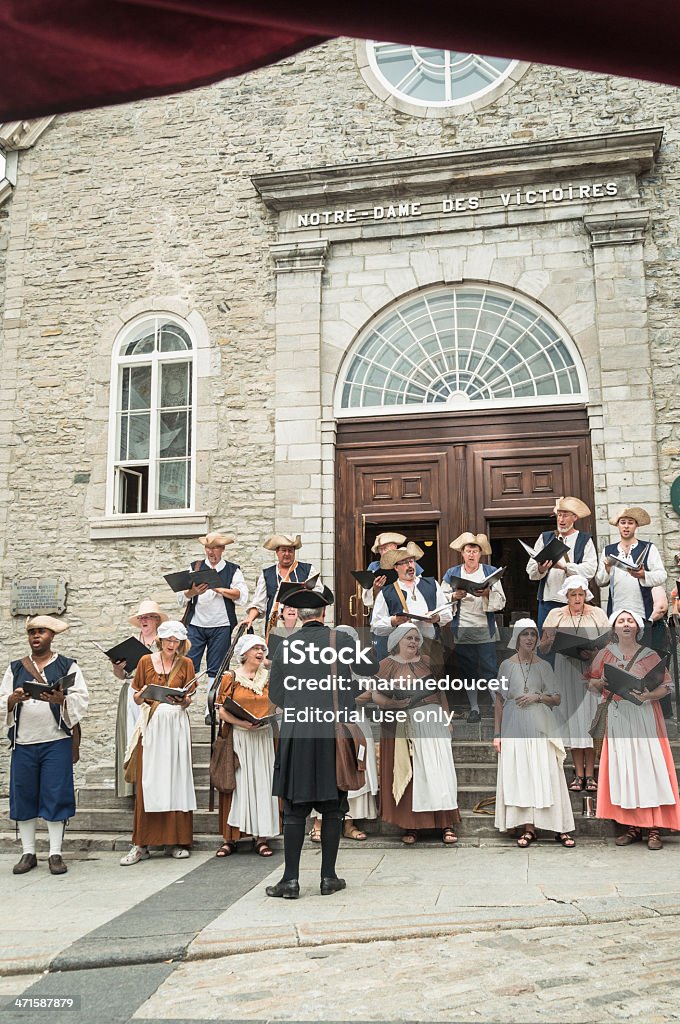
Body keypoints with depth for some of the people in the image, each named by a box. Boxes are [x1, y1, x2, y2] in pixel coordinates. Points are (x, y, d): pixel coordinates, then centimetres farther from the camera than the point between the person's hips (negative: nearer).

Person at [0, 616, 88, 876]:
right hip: (23, 742, 3)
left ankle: (55, 854, 9)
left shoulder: (67, 666, 5)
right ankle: (28, 853, 18)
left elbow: (81, 700, -3)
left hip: (57, 741, -2)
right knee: (23, 796, 6)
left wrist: (61, 699, -23)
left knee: (56, 795, -1)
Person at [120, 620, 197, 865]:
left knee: (176, 780, -1)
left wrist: (182, 699, -16)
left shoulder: (185, 664, 9)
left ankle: (175, 841, 5)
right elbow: (137, 698, 10)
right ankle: (141, 845, 0)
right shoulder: (146, 661, 9)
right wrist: (143, 693, -12)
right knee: (147, 782, -4)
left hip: (176, 724, 0)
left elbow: (188, 700, 6)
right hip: (151, 724, 0)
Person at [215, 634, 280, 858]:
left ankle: (261, 837, 6)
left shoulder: (270, 678, 12)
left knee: (262, 785, 1)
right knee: (237, 784, -3)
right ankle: (230, 837, 3)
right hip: (239, 738, -2)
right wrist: (241, 722, -17)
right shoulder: (230, 678, 3)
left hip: (264, 738, 2)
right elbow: (221, 711, -2)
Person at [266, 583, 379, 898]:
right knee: (332, 809, 10)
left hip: (297, 735, 0)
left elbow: (276, 696, 5)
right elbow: (371, 666, 8)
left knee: (295, 809, 6)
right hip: (336, 733, 0)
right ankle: (329, 877, 15)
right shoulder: (340, 641, -4)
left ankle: (291, 880, 8)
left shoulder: (285, 648, -1)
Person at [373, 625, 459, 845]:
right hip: (401, 726, -1)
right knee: (406, 774, 1)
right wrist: (394, 703, -16)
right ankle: (410, 826, 8)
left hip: (431, 722, 2)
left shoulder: (427, 662, 11)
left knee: (438, 769, -3)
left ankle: (446, 824, 1)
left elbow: (441, 692, 14)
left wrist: (447, 718, 9)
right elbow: (376, 695, 0)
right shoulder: (387, 665, 3)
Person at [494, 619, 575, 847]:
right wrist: (497, 733, 2)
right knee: (520, 775, -1)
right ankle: (528, 829, 5)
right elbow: (499, 701, 6)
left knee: (547, 775, -2)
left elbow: (556, 699, 9)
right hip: (514, 727, 0)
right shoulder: (506, 665, 4)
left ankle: (560, 828, 4)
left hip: (540, 727, 0)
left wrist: (538, 697, -11)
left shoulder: (543, 666, 6)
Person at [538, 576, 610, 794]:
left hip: (591, 672, 0)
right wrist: (550, 640, -16)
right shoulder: (555, 615, 7)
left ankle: (590, 774, 3)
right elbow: (542, 648, 6)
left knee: (590, 717, -3)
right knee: (572, 718, 0)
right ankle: (578, 774, 6)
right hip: (566, 672, 1)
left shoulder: (597, 614, 6)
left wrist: (594, 653, -17)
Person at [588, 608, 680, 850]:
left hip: (644, 716, -2)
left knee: (649, 767, -5)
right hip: (618, 717, 3)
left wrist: (648, 695, -19)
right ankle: (632, 826, 12)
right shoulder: (606, 654, 7)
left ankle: (654, 829, 1)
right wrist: (603, 682, -7)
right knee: (623, 769, 3)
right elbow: (592, 682, 14)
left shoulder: (649, 655, 0)